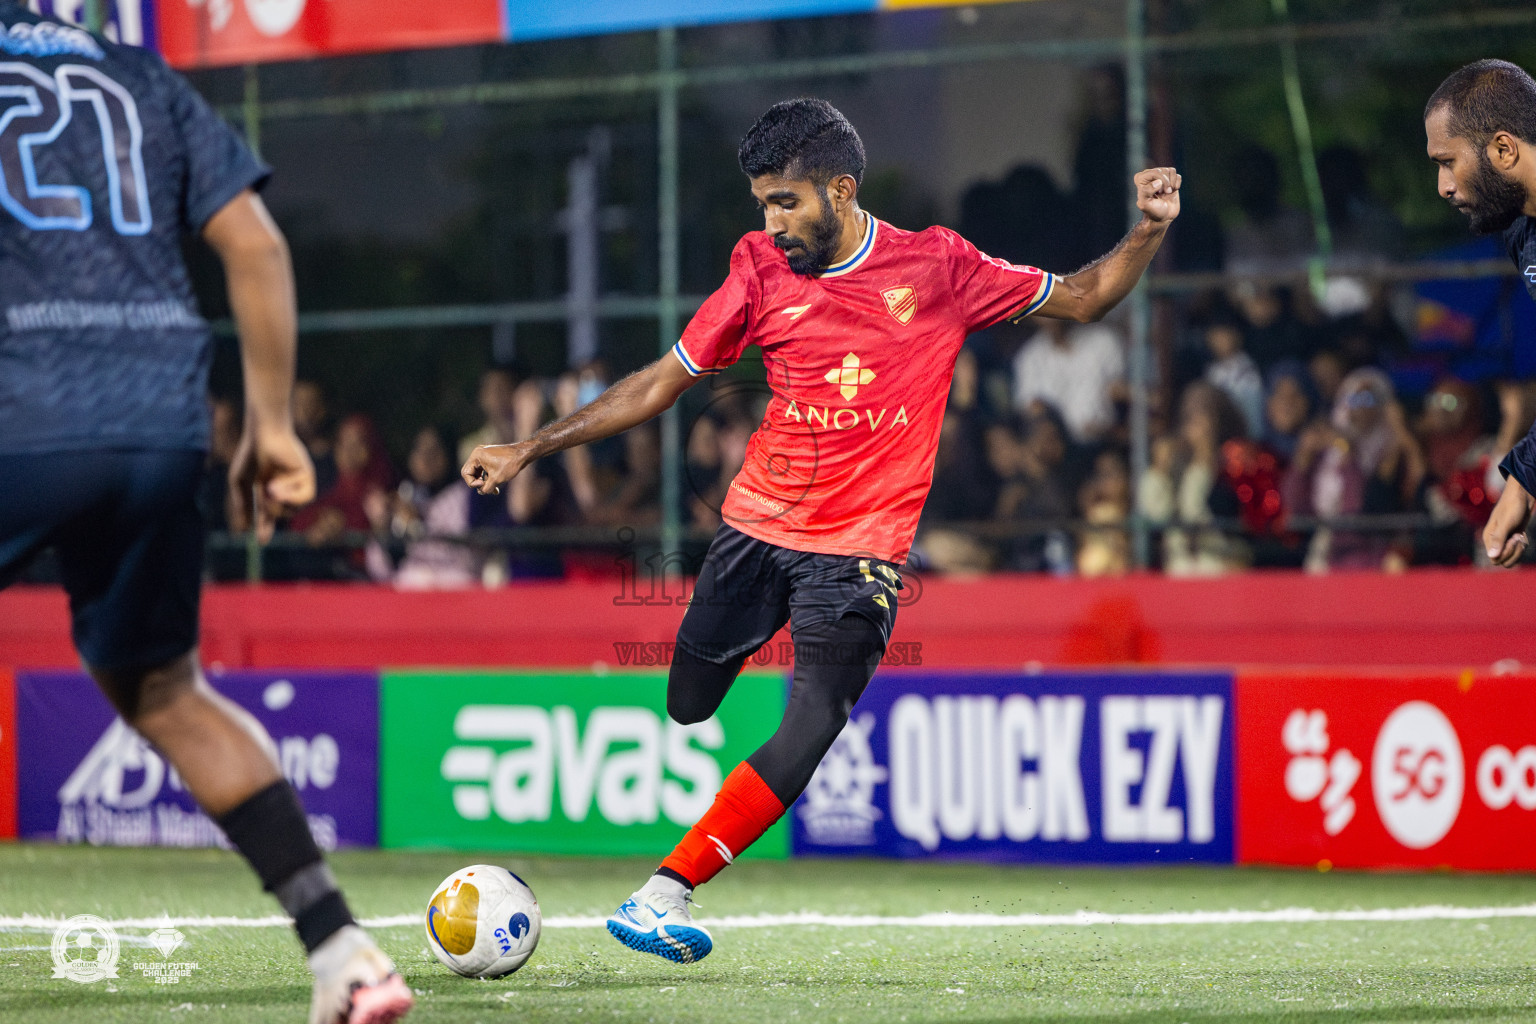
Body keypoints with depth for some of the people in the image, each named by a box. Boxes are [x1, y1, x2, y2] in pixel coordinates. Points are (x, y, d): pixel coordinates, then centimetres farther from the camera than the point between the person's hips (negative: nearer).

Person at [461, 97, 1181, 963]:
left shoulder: (938, 268, -1)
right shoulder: (761, 271, 3)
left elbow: (1080, 299, 10)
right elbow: (662, 383, 10)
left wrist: (1148, 233, -9)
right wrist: (530, 451, 7)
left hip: (861, 550, -3)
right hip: (757, 527, 3)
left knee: (814, 728, -19)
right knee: (684, 711, -1)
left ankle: (664, 895, -20)